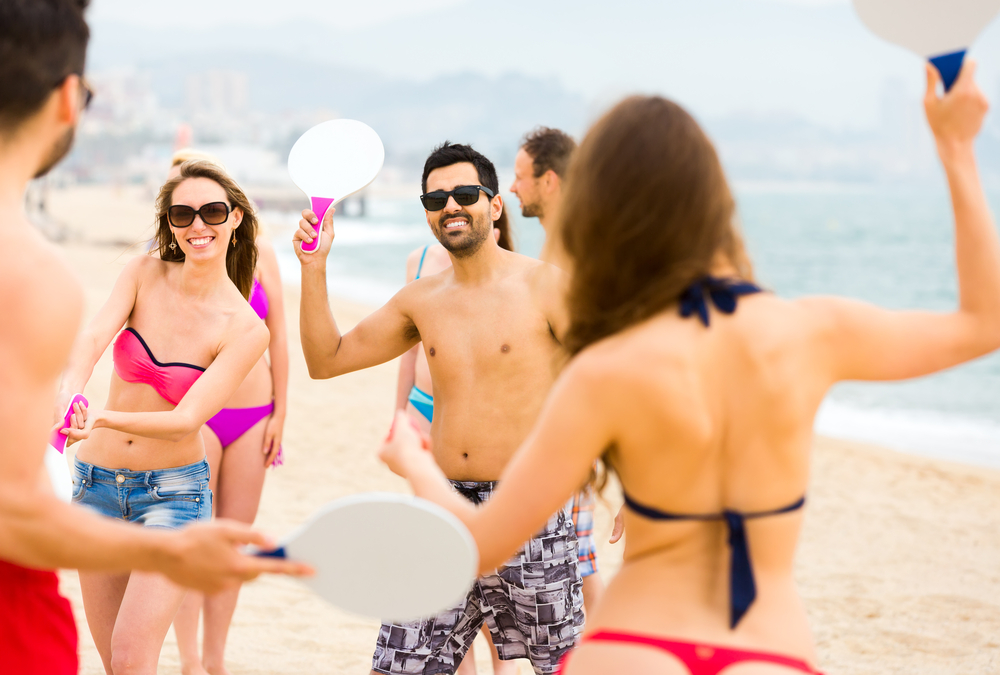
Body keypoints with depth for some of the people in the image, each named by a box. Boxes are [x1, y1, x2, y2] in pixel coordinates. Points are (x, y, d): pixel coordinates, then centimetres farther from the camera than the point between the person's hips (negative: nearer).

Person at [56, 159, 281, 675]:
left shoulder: (245, 330, -12)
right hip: (97, 481, 4)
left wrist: (104, 419, -35)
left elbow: (186, 422, -19)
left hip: (172, 493, -4)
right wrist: (70, 391, -42)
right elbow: (94, 335, -21)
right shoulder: (143, 275, -3)